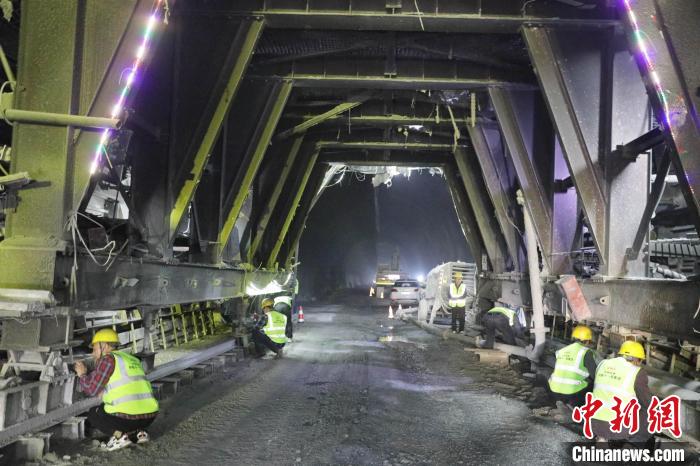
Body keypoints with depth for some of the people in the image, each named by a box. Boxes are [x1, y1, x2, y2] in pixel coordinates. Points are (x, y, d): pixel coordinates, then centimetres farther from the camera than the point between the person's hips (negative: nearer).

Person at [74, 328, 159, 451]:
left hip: (127, 416, -7)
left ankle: (119, 435, -2)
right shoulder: (132, 359, 19)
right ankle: (139, 431, 11)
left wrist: (82, 375, 15)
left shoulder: (108, 359, -3)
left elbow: (91, 389, -2)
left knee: (93, 414, 21)